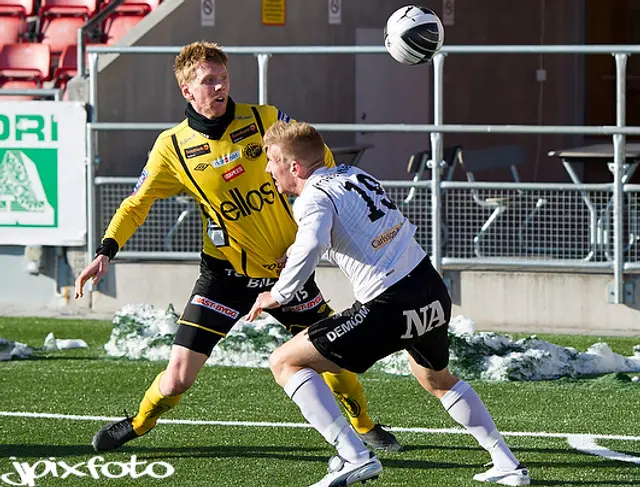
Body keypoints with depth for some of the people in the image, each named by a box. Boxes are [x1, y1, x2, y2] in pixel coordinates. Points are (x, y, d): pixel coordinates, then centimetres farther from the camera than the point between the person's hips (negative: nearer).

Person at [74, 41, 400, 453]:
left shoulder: (264, 120, -9)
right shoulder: (174, 147, -10)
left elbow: (320, 158, 3)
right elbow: (135, 205, 1)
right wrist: (106, 252, -13)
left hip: (287, 266, 1)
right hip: (226, 275, -1)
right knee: (179, 375, -8)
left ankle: (365, 426, 33)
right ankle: (139, 424, 23)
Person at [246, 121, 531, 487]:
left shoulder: (314, 199, -8)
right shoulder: (355, 174, 16)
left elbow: (312, 245, -30)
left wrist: (278, 295, -16)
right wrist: (292, 255, 31)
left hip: (390, 309, -8)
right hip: (434, 292, 8)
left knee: (285, 362, 0)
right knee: (438, 380, 36)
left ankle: (355, 457, -10)